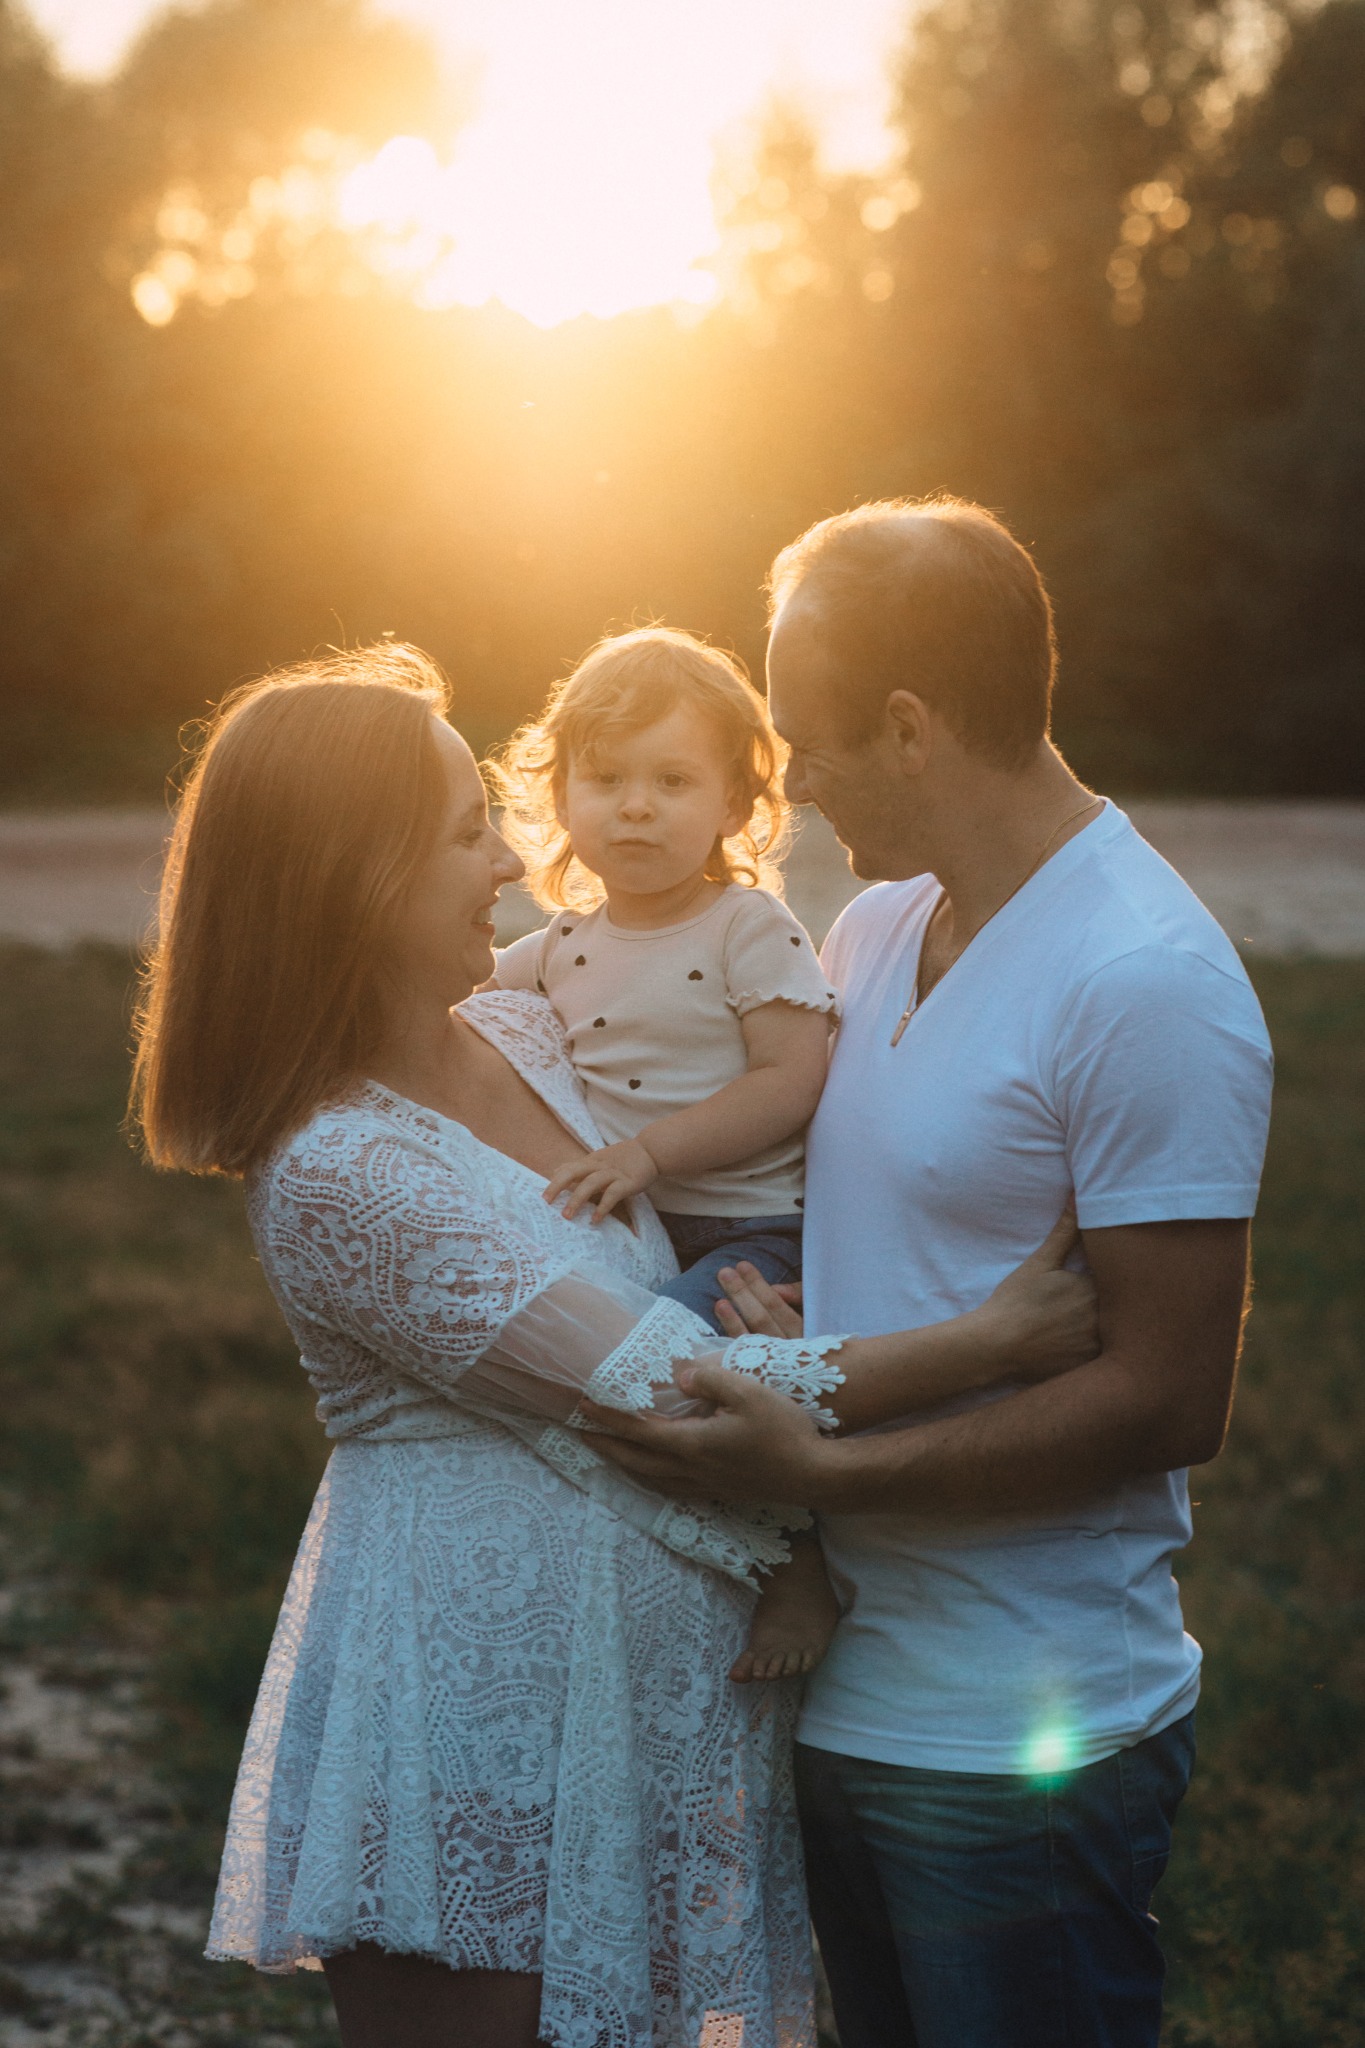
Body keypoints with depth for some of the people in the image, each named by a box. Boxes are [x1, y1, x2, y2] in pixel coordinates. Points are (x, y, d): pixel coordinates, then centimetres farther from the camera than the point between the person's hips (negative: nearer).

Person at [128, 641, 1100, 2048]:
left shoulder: (526, 1035, 5)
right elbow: (660, 1387, -23)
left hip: (633, 1660, 8)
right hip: (470, 1716, -8)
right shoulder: (338, 1173, -21)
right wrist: (993, 1342, -21)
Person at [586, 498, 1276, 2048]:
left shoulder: (1144, 982, -18)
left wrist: (816, 1469, -22)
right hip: (845, 1691, 8)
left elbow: (1170, 1397, -19)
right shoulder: (874, 929, 8)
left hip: (1027, 1745, -8)